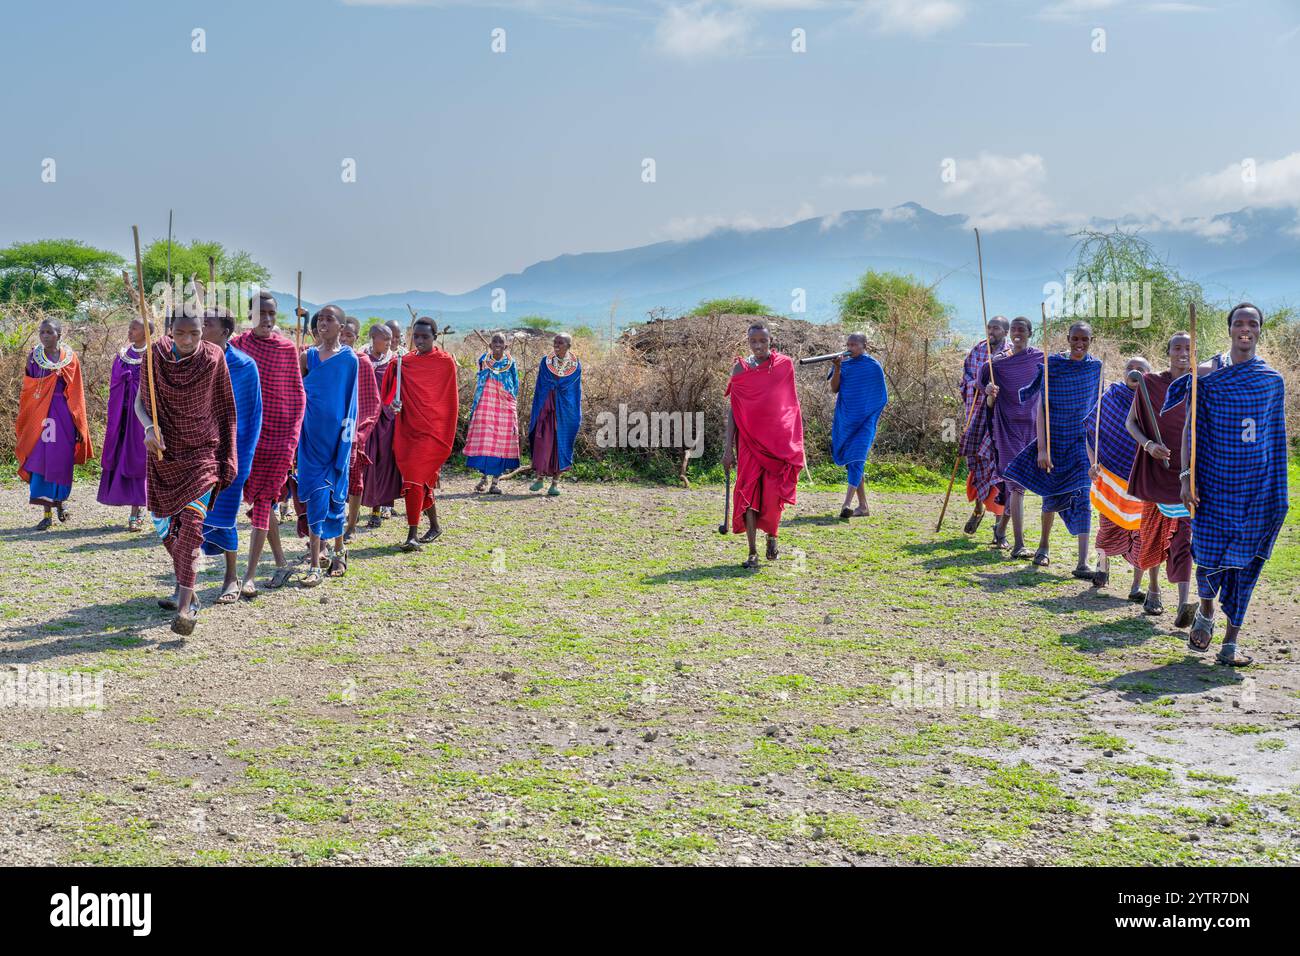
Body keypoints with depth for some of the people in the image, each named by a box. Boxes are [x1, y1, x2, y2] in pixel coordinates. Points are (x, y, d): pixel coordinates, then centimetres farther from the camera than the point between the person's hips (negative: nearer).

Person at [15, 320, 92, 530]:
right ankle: (47, 513, -3)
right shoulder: (34, 357, 5)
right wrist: (24, 420, 4)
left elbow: (77, 394, 6)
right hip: (39, 413, 0)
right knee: (40, 458, -5)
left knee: (62, 459, 1)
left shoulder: (70, 358, 4)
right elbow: (27, 390, 8)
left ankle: (60, 499, 27)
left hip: (63, 413, 0)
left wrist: (78, 423, 3)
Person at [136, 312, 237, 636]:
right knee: (163, 522, 13)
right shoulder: (156, 355, -4)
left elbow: (224, 407, 2)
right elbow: (139, 401, 2)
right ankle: (185, 588, 37)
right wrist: (149, 427, -20)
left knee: (191, 522, -19)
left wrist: (227, 458, 3)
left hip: (202, 451, -3)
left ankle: (186, 606, -24)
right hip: (164, 451, 3)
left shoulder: (213, 357, -7)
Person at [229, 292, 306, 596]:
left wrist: (294, 435, -3)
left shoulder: (287, 348, -1)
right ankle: (281, 563, 23)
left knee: (262, 501, -6)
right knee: (258, 499, 9)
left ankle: (250, 576, -6)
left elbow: (298, 394, 3)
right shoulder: (238, 344, 4)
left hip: (280, 434, -3)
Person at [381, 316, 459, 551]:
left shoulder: (446, 362, -2)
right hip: (408, 428, 5)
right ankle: (434, 525, 29)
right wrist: (391, 404, -14)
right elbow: (390, 395, 10)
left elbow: (450, 402, 1)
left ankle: (412, 535, -17)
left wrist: (447, 437, 1)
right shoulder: (404, 362, 10)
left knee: (415, 478, -16)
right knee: (424, 480, 13)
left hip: (432, 430, -5)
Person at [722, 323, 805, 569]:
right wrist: (728, 447, -3)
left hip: (778, 439, 0)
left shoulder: (785, 365, 3)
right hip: (749, 440, 0)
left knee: (773, 493, -4)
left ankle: (772, 535, 25)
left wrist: (796, 442, 8)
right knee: (749, 492, -5)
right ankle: (752, 551, 0)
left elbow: (793, 403, 11)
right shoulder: (740, 368, 2)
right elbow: (733, 409, 2)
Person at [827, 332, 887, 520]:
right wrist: (837, 368, -14)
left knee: (856, 459, -17)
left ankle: (846, 505, -26)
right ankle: (863, 506, 16)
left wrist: (871, 417, 1)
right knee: (851, 462, 8)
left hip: (865, 420, -5)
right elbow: (834, 389, -3)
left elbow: (881, 398, 5)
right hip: (845, 420, 5)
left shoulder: (873, 366, -1)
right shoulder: (844, 364, 7)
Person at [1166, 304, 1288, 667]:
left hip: (1257, 487, 2)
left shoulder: (1272, 380, 7)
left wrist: (1278, 494, 8)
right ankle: (1205, 611, 28)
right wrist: (1187, 476, -7)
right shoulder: (1208, 377, 1)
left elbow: (1275, 436, 11)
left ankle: (1230, 643, 8)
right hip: (1215, 484, -1)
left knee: (1245, 562, 1)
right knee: (1210, 557, -6)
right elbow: (1191, 430, 2)